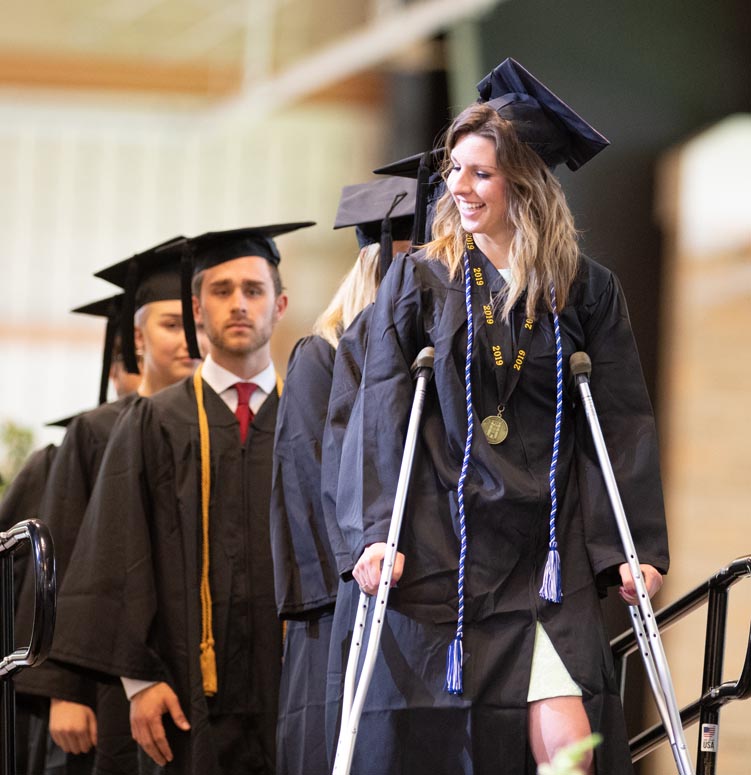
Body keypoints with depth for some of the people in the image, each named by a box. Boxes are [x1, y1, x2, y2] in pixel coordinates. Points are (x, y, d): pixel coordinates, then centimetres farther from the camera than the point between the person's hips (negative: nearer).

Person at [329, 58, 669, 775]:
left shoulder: (587, 291, 8)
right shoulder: (419, 279, 7)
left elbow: (622, 425, 8)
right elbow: (379, 414, 1)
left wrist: (634, 548, -1)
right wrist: (374, 534, -10)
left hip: (543, 557, 0)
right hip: (437, 548, 0)